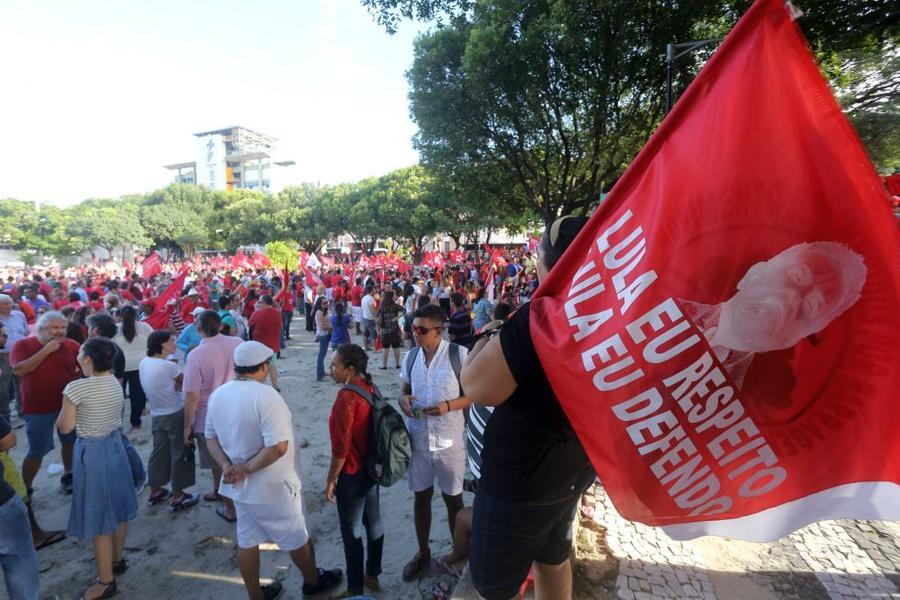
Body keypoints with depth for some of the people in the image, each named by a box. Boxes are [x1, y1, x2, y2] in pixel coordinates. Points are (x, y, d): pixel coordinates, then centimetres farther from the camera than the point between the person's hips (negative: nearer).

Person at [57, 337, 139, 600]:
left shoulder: (76, 387, -21)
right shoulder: (116, 384, -1)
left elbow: (65, 427, -13)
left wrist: (67, 404, 3)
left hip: (92, 453, -7)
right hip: (115, 445, 7)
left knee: (99, 517, 5)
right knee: (118, 508, 21)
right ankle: (117, 560, 40)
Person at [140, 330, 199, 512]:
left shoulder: (144, 363, 2)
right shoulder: (168, 366, -22)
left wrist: (175, 384, -7)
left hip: (157, 415, 8)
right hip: (176, 415, -7)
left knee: (159, 452, 19)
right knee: (180, 454, 5)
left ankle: (155, 491, 32)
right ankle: (178, 497, 14)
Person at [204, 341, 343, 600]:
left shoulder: (217, 395, -2)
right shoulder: (266, 395, -26)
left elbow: (211, 436, 7)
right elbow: (278, 447, -30)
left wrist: (227, 466, -5)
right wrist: (247, 468, -18)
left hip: (239, 486, 7)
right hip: (273, 487, -7)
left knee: (247, 541, 21)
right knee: (297, 538, 16)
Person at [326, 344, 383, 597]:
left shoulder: (346, 397, -27)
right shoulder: (369, 387, -2)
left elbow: (341, 448, -22)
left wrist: (331, 480, -10)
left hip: (352, 475, -8)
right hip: (372, 468, 8)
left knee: (352, 533, 10)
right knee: (373, 522, 20)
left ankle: (355, 588, 27)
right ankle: (372, 574, 39)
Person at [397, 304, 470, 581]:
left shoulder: (459, 354, -15)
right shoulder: (410, 356, 1)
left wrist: (448, 406, -25)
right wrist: (404, 400, -11)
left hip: (449, 439, -4)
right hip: (418, 438, 4)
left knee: (453, 498, 15)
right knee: (421, 495, 19)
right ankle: (423, 551, 41)